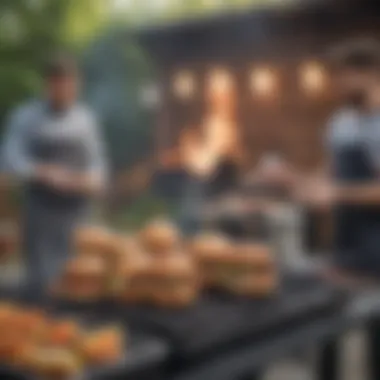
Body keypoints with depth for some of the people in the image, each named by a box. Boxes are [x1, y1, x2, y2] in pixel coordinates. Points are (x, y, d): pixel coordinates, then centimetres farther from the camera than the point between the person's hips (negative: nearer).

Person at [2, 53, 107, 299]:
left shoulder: (86, 118, 7)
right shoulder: (25, 117, -2)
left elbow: (97, 160, 12)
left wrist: (95, 180, -9)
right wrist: (44, 172, -25)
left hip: (79, 210, 3)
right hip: (41, 210, -3)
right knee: (41, 280, -5)